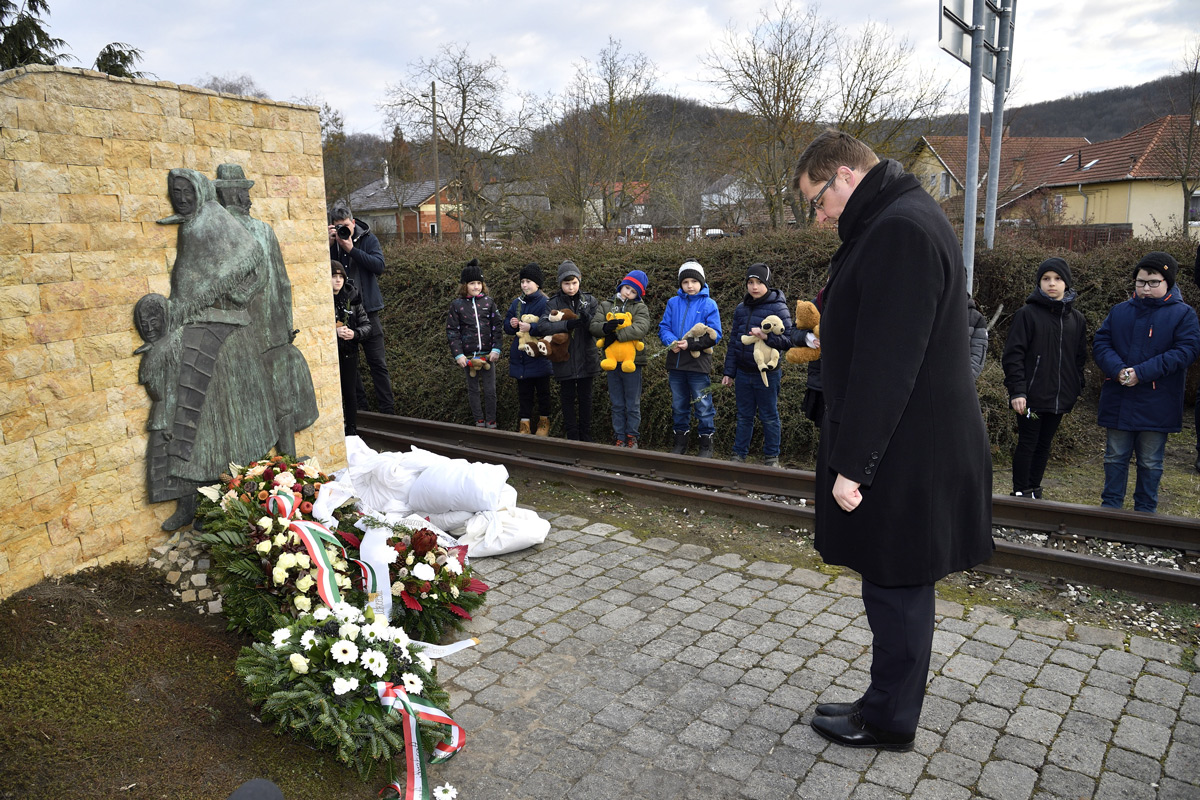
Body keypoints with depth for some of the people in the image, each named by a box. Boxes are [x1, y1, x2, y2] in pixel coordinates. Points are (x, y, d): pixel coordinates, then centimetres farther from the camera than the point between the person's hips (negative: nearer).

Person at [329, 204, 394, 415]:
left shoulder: (368, 239, 1)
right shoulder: (330, 242, 5)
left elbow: (379, 266, -13)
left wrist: (352, 249, -16)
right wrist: (330, 245, -16)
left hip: (367, 309, -2)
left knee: (378, 363, 1)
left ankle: (387, 409, 7)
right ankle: (359, 407, 20)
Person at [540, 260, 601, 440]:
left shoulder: (589, 301, 3)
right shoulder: (553, 303, -1)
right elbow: (543, 326, -16)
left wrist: (588, 320, -26)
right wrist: (567, 325, -29)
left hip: (586, 359, 1)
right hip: (564, 359, -1)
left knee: (585, 398, 10)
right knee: (568, 398, 7)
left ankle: (586, 437, 22)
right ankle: (572, 437, 17)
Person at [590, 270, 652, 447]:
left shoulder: (640, 308, 0)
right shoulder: (606, 305, 9)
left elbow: (641, 328, -18)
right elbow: (593, 326, -1)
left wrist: (617, 335, -23)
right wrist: (605, 327, -23)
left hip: (632, 361, -3)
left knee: (632, 405, 6)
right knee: (617, 405, 10)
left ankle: (632, 436, 18)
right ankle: (619, 437, 18)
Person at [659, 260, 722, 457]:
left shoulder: (709, 304, -2)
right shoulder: (673, 303, 8)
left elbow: (714, 335, -7)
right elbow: (663, 328, 7)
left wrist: (690, 344, -18)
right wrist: (671, 342, -14)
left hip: (698, 364, -4)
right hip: (675, 362, 4)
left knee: (703, 407, 2)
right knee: (678, 406, 14)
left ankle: (706, 446, 13)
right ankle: (680, 443, 26)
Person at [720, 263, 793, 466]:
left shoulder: (778, 308, -6)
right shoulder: (741, 308, 10)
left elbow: (788, 341, -10)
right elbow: (733, 341, 13)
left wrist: (767, 336, -27)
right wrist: (729, 372, 10)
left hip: (767, 374, -5)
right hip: (743, 373, 5)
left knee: (769, 417, 6)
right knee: (744, 416, 13)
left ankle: (771, 457, 18)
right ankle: (739, 454, 21)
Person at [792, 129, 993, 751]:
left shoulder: (900, 230, -19)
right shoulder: (894, 222, 15)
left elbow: (885, 365, -24)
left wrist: (853, 464, -20)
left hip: (906, 460, -10)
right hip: (908, 450, 10)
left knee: (896, 589, 5)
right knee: (897, 589, 18)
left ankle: (889, 722, 22)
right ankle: (888, 704, 33)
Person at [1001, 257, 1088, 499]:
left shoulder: (1076, 319, 11)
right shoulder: (1027, 313, -5)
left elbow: (1080, 358, 18)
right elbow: (1013, 355, -9)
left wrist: (1077, 389, 10)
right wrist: (1017, 390, -16)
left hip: (1060, 397, 5)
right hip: (1032, 396, -5)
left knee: (1044, 445, 12)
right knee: (1027, 444, 0)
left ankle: (1034, 491, 21)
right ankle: (1020, 493, 9)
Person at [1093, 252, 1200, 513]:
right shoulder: (1119, 311, 9)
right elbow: (1100, 343, 2)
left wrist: (1142, 373, -21)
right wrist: (1117, 370, -18)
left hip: (1156, 406, -2)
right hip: (1118, 402, 3)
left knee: (1150, 463, 8)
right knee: (1115, 458, 11)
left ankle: (1145, 511, 21)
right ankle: (1110, 506, 22)